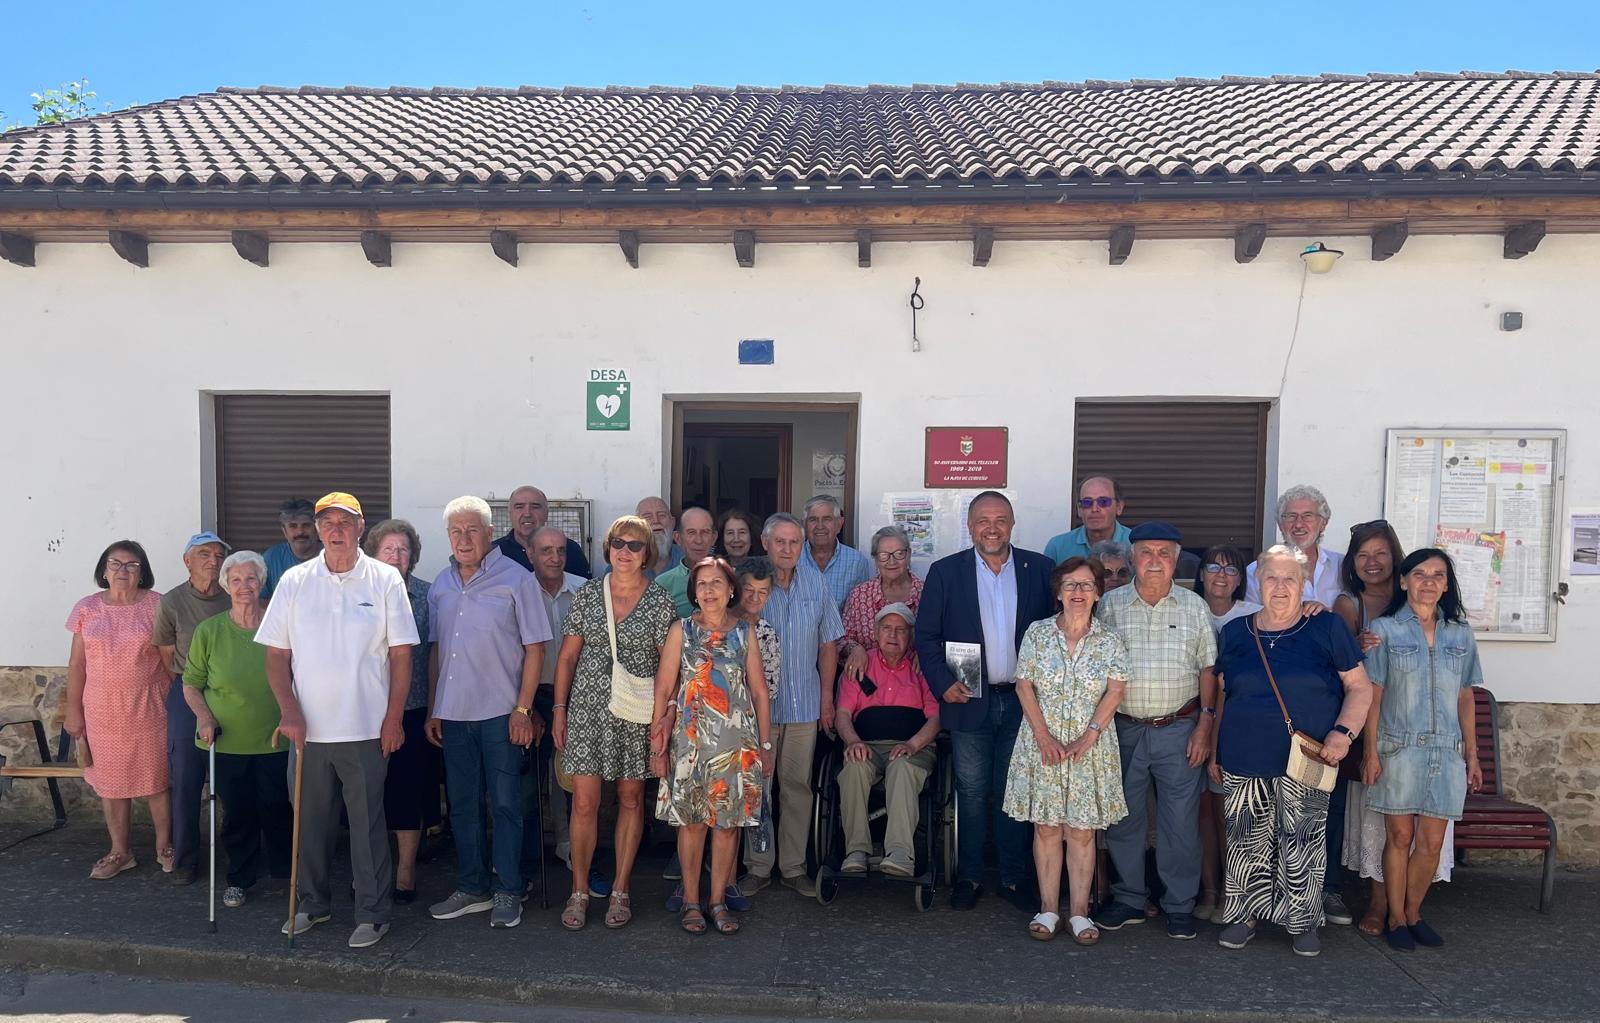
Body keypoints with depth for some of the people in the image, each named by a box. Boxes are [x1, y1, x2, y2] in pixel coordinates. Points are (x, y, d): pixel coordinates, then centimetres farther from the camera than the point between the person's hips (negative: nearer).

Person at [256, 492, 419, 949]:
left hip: (366, 729, -3)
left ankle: (373, 912, 16)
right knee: (310, 820, 15)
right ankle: (313, 903, 33)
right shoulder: (294, 581, 3)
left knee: (367, 823, 4)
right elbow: (276, 655, 5)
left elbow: (400, 654, -2)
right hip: (306, 728, 3)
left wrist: (394, 718, -6)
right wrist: (289, 711, -6)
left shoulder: (385, 580, -3)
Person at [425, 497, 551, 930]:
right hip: (453, 713, 5)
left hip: (500, 713, -5)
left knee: (505, 804, 3)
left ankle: (507, 893, 15)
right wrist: (432, 710, 10)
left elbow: (535, 648, -7)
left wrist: (523, 709, -11)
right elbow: (436, 651, 14)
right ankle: (472, 887, 27)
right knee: (462, 805, 13)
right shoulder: (441, 585, 9)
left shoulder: (516, 579, -7)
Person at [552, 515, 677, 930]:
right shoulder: (587, 595, 2)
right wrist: (559, 709, 3)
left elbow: (669, 664, -1)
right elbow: (568, 655, 6)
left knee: (631, 798, 8)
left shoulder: (659, 601, -2)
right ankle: (579, 891, 16)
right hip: (588, 709, 1)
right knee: (584, 802, 0)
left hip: (636, 713, 0)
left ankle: (620, 890, 22)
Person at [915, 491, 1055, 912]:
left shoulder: (1040, 570, 1)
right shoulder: (945, 572, 0)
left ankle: (1014, 878, 23)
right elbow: (926, 636, 1)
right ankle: (969, 877, 22)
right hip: (970, 700, -1)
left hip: (1022, 700, 1)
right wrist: (943, 683, -10)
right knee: (972, 794, 8)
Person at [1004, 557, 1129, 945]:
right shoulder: (1037, 633, 0)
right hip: (1043, 742, 0)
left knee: (1082, 830, 3)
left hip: (1091, 748, 0)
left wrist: (1088, 738, -15)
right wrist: (1044, 737, -10)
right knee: (1046, 827, 5)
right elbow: (1024, 686, -1)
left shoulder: (1109, 642, 1)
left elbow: (1115, 692, -5)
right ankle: (1048, 909, 16)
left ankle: (1079, 912, 13)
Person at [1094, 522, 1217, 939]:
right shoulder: (1110, 605, 2)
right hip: (1123, 729, 1)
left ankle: (1180, 905, 20)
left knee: (1181, 821, 4)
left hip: (1178, 729, 0)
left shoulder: (1194, 606, 4)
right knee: (1123, 819, 9)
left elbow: (1208, 668, 5)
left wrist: (1205, 722, -2)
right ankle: (1129, 899, 25)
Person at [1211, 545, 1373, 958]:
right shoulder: (1235, 633, 8)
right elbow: (1221, 695, 15)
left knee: (1302, 845, 2)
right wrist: (1215, 752, 14)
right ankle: (1244, 916, 21)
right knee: (1248, 842, 6)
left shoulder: (1326, 629, 1)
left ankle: (1304, 921, 19)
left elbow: (1360, 687, 4)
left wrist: (1343, 733, -10)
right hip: (1244, 762, 2)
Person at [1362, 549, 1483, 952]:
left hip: (1446, 752, 3)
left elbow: (1465, 699, 12)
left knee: (1432, 842, 6)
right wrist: (1371, 752, -7)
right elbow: (1373, 695, -3)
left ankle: (1413, 914, 24)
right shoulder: (1384, 629, -2)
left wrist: (1472, 755, 9)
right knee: (1399, 837, 4)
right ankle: (1396, 919, 18)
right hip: (1398, 749, -3)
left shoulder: (1460, 633, 9)